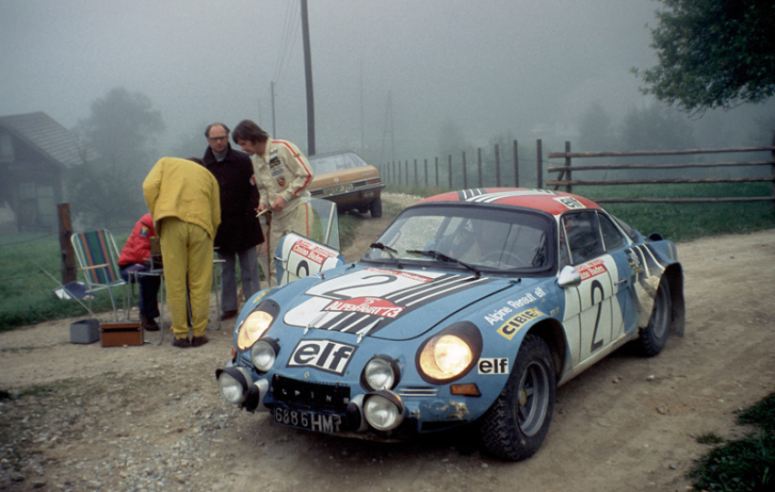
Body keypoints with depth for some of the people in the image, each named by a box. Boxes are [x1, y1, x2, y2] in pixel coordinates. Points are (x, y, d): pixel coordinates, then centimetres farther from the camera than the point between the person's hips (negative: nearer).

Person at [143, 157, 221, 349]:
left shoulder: (166, 162, 26)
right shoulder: (209, 175, 28)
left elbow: (149, 187, 5)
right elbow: (216, 216, 19)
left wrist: (157, 215, 13)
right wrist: (209, 238, 26)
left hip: (172, 223, -1)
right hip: (200, 224, 1)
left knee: (174, 282, 5)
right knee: (200, 283, 8)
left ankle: (181, 335, 9)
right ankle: (198, 334, 11)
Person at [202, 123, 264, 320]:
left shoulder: (242, 160, 0)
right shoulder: (203, 165, 4)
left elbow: (253, 188, 0)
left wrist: (251, 212, -11)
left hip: (242, 222, -2)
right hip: (220, 224, 2)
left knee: (249, 267, 2)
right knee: (226, 269, 9)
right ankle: (229, 307, 16)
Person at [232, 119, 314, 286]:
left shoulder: (283, 147, -9)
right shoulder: (255, 160, 14)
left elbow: (306, 174, -13)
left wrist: (285, 196, -15)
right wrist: (263, 202, 2)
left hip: (297, 208, -7)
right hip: (277, 215, 7)